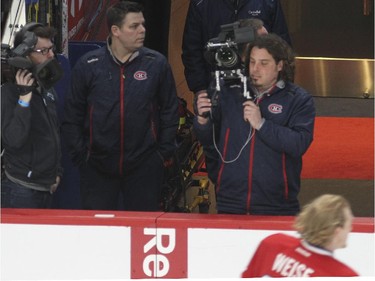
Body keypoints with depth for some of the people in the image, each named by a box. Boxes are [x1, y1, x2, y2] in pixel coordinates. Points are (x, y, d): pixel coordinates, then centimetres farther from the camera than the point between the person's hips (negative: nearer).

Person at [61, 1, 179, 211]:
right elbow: (72, 116, 6)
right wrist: (79, 155, 2)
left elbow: (170, 111, 8)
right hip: (97, 167, 0)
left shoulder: (157, 64, 0)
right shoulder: (88, 65, 0)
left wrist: (165, 153, 4)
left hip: (145, 167, 0)